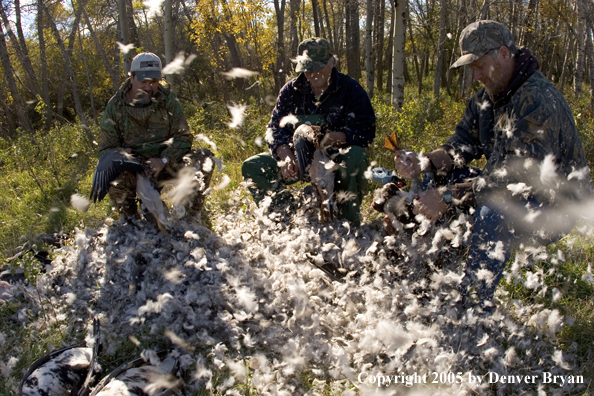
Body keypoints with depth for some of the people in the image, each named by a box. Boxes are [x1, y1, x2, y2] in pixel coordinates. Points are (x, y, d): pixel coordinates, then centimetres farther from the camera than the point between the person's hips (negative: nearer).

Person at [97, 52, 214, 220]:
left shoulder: (168, 99, 0)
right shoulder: (115, 106, -2)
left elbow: (183, 137, -2)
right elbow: (106, 148, 1)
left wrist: (163, 160, -19)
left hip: (166, 162, 1)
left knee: (204, 159, -24)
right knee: (115, 181, -35)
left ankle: (192, 212, -10)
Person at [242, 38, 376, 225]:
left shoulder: (350, 89, -5)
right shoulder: (291, 90, 5)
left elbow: (366, 131, -13)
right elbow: (275, 127, -1)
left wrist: (336, 137, -34)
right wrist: (285, 155, -24)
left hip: (336, 156, -3)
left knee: (355, 157, -38)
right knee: (252, 167, -16)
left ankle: (348, 217, -18)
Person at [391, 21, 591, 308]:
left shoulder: (538, 101, -26)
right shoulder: (487, 96, 4)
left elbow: (521, 176, -35)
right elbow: (463, 143, 0)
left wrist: (449, 197, -36)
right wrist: (425, 163, -21)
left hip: (553, 203, -9)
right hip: (511, 190, 9)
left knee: (493, 213, -38)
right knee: (438, 178, 2)